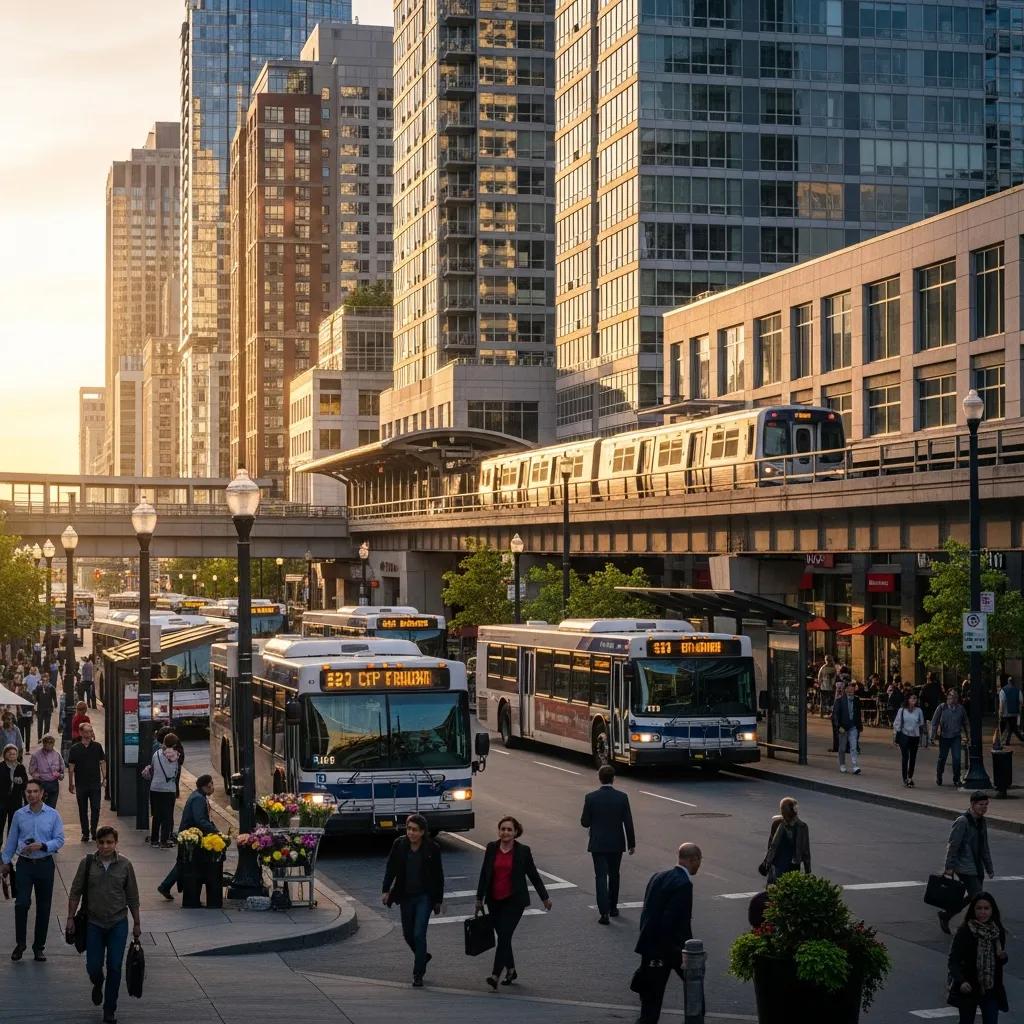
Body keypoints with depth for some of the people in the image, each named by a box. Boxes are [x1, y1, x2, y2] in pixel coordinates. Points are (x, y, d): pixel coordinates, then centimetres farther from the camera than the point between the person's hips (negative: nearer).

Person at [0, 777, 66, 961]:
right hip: (25, 864, 0)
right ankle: (20, 944, 3)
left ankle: (39, 947, 16)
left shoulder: (53, 815, -2)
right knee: (22, 904, -12)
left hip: (45, 864, 0)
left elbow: (59, 840, -3)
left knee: (43, 908, 5)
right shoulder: (19, 815, 1)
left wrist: (41, 846, -18)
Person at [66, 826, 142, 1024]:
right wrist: (70, 918, -1)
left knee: (114, 967, -2)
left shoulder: (125, 865, -4)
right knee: (93, 967, 2)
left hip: (118, 923, 0)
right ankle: (98, 985, 39)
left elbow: (132, 897, 3)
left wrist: (137, 923, 5)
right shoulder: (87, 863, -5)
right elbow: (75, 893, 2)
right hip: (94, 923, 0)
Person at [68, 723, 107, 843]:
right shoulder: (75, 748, 0)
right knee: (83, 810, 7)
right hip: (81, 785, 0)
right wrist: (71, 783, 1)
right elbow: (71, 766, 2)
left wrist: (104, 778, 1)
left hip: (95, 784, 0)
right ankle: (85, 833, 15)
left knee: (95, 808, -4)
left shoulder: (97, 746, 3)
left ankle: (93, 831, 8)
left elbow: (102, 762, 8)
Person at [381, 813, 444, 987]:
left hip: (424, 896, -3)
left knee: (419, 934, -10)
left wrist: (438, 901, 1)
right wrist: (386, 890, -7)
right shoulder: (399, 844, -3)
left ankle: (418, 974, -1)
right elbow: (391, 868, 2)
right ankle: (422, 957, 41)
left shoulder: (432, 848, -8)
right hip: (405, 896, 4)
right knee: (408, 934, 12)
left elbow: (438, 876, -1)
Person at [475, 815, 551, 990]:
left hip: (514, 900, -4)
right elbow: (484, 874, 10)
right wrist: (479, 898, 12)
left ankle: (495, 975, -17)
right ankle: (510, 971, 28)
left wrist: (545, 897, 11)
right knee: (503, 936, 11)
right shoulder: (491, 848, 3)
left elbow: (533, 875, 5)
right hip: (494, 900, 4)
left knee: (504, 936, -13)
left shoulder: (523, 851, -4)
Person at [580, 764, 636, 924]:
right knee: (614, 876, 19)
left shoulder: (591, 797, -10)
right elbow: (628, 823, -5)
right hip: (616, 844, 2)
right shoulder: (622, 797, -8)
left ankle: (604, 912, -11)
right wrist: (631, 843, 4)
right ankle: (613, 908, 29)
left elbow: (585, 822, -6)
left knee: (601, 877, 0)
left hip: (598, 844, -2)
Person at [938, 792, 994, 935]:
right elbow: (952, 845, -14)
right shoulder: (963, 821, -14)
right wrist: (949, 867, -15)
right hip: (965, 868, -8)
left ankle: (945, 915, 23)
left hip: (977, 868, 8)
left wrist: (989, 868, 18)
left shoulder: (982, 822, 13)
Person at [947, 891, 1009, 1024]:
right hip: (968, 988, -3)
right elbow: (954, 960, -16)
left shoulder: (998, 932, 1)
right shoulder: (964, 932, -13)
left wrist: (1002, 957, -9)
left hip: (991, 989, 3)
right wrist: (961, 981, -31)